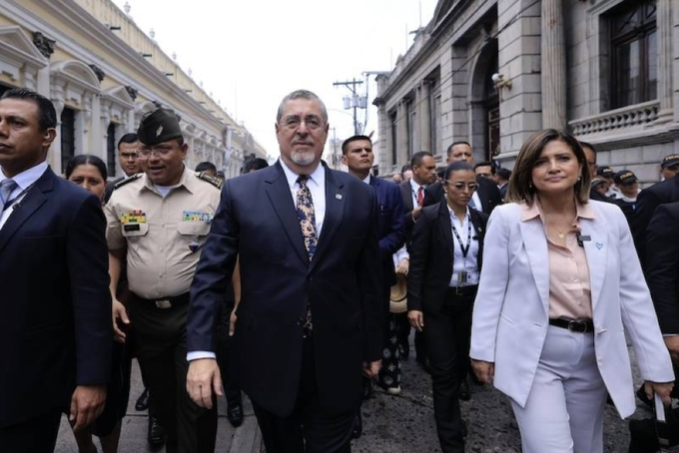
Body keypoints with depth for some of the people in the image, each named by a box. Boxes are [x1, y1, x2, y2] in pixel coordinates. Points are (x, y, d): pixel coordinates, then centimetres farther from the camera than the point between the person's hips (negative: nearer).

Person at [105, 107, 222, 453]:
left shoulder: (211, 194, -7)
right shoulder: (122, 196, 2)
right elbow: (113, 253, 13)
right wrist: (109, 298, 2)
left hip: (195, 312, -3)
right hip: (143, 314, 4)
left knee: (196, 402, 3)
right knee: (162, 399, 20)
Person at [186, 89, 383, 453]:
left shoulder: (359, 196, 0)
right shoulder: (240, 192, -4)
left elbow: (370, 278, 5)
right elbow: (211, 275, -5)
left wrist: (373, 347, 10)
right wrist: (201, 350, -14)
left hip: (336, 362, 1)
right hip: (269, 359, 0)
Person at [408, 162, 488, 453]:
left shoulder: (480, 219, 4)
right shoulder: (430, 216, -8)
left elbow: (485, 262, 7)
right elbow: (417, 263, -9)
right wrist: (414, 304, -14)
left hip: (472, 300, 4)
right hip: (439, 303, -4)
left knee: (464, 361, 15)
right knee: (444, 370, 1)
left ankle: (449, 412, 42)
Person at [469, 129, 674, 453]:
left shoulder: (611, 218, -1)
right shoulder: (507, 218, -9)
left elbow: (633, 294, 2)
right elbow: (491, 289, -4)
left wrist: (656, 364, 3)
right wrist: (483, 349, -4)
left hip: (592, 356, 4)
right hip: (533, 356, -3)